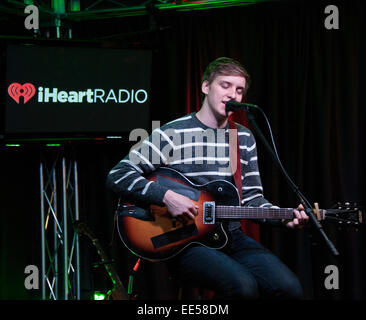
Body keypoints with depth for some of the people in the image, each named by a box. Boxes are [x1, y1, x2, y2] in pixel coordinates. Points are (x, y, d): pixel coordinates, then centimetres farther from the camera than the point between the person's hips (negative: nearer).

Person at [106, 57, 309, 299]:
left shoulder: (244, 138, 15)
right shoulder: (173, 134, -4)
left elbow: (251, 197, 16)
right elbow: (118, 176, -8)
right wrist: (167, 196, -20)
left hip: (232, 237, 5)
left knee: (290, 288, -19)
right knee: (243, 286, -32)